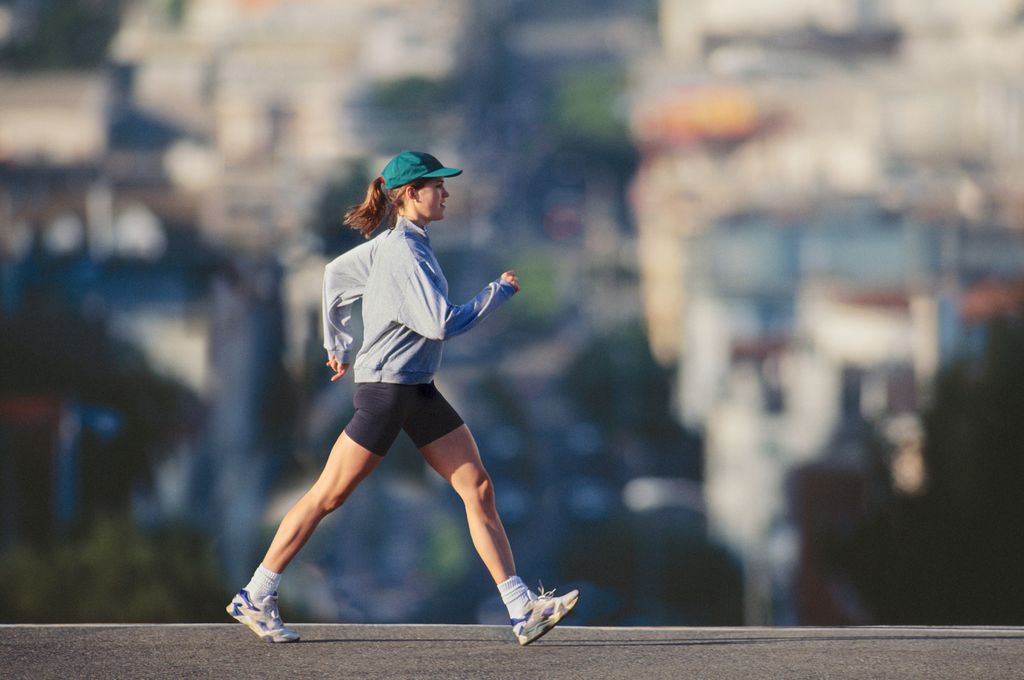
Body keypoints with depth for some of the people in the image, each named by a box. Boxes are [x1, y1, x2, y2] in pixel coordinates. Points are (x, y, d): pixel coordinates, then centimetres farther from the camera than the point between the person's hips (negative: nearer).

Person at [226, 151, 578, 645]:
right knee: (327, 497, 0)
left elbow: (335, 273, 22)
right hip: (385, 390, -10)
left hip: (419, 392, 10)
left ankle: (521, 609, -3)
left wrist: (336, 343, 28)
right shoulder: (405, 255, -19)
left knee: (478, 489, 0)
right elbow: (442, 324, -24)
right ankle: (255, 597, 11)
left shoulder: (394, 245, 10)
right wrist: (499, 291, -14)